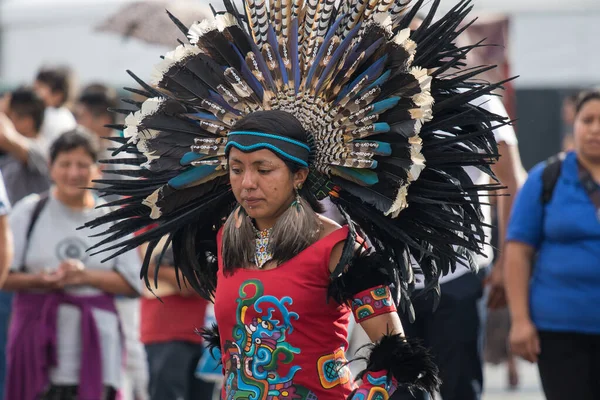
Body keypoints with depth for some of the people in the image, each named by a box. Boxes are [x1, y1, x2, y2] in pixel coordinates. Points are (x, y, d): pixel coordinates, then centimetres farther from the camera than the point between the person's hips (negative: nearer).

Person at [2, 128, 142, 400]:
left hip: (95, 345, 1)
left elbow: (133, 283, 4)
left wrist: (86, 275, -10)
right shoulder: (29, 212, 6)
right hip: (39, 338, -1)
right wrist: (39, 280, -17)